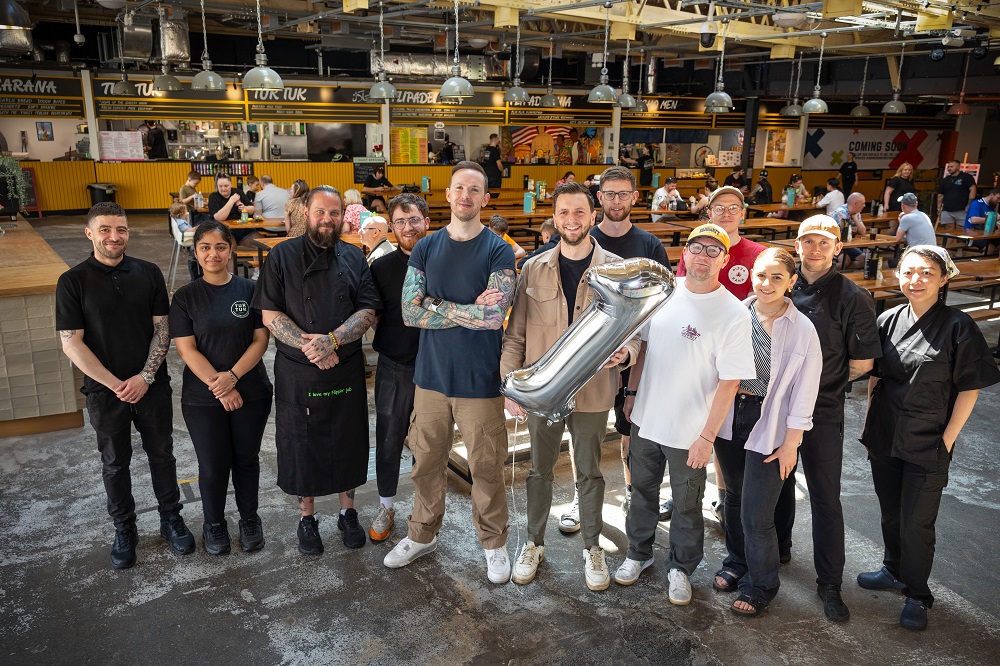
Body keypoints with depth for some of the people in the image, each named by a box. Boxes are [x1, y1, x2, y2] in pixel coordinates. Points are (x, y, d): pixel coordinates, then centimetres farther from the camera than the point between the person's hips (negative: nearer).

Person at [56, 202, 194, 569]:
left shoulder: (149, 273, -3)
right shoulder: (73, 282, -8)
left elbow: (162, 329, -2)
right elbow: (71, 343, -10)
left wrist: (145, 377, -13)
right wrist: (115, 385, -14)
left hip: (152, 385, 1)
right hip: (105, 391, -1)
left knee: (161, 455, 13)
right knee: (115, 464, 14)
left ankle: (171, 519, 32)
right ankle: (124, 530, 31)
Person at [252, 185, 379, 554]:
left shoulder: (354, 258, 4)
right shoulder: (282, 256, -2)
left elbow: (368, 310, -4)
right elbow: (269, 314, -8)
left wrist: (332, 340, -20)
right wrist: (308, 346, -19)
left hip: (346, 369, 2)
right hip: (297, 373, -2)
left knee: (348, 442, 12)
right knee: (301, 444, 9)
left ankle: (348, 512, 32)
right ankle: (307, 517, 29)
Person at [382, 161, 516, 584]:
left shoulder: (498, 251, -6)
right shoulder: (425, 248, 4)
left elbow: (494, 316, -18)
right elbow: (409, 313, -5)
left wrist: (434, 305, -12)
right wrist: (470, 311, -12)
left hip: (480, 379, -3)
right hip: (432, 374, 3)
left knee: (486, 467, 9)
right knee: (426, 462, 15)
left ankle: (494, 544, 29)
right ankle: (422, 535, 36)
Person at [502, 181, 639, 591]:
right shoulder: (535, 269, -1)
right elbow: (515, 334, 0)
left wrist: (625, 353, -22)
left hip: (593, 392, -1)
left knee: (590, 473, 14)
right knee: (539, 470, 16)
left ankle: (592, 548, 35)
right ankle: (534, 543, 36)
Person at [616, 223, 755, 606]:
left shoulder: (734, 313, -16)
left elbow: (729, 383, -15)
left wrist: (707, 437, -16)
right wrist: (632, 393, 11)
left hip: (689, 431, -4)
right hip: (645, 420, 4)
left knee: (686, 506, 14)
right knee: (642, 491, 21)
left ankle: (680, 568, 36)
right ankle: (638, 554, 42)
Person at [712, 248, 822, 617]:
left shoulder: (802, 329, -11)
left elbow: (803, 393, -6)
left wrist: (791, 443, -6)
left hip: (768, 426, -3)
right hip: (729, 417, 4)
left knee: (756, 516, -1)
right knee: (734, 498, 19)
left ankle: (760, 585, 24)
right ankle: (736, 563, 44)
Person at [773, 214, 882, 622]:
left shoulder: (852, 298, -10)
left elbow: (861, 364, -6)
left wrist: (823, 384, 2)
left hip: (823, 414, -3)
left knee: (825, 499, 5)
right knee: (779, 484, 20)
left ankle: (830, 584, 19)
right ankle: (778, 550, 41)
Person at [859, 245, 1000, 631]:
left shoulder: (957, 327, -13)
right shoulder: (888, 320, -1)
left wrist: (947, 440, -11)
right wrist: (869, 425, 8)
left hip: (928, 443, -4)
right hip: (884, 438, 4)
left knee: (917, 522, 6)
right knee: (890, 512, 19)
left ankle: (916, 595, 25)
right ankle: (894, 571, 41)